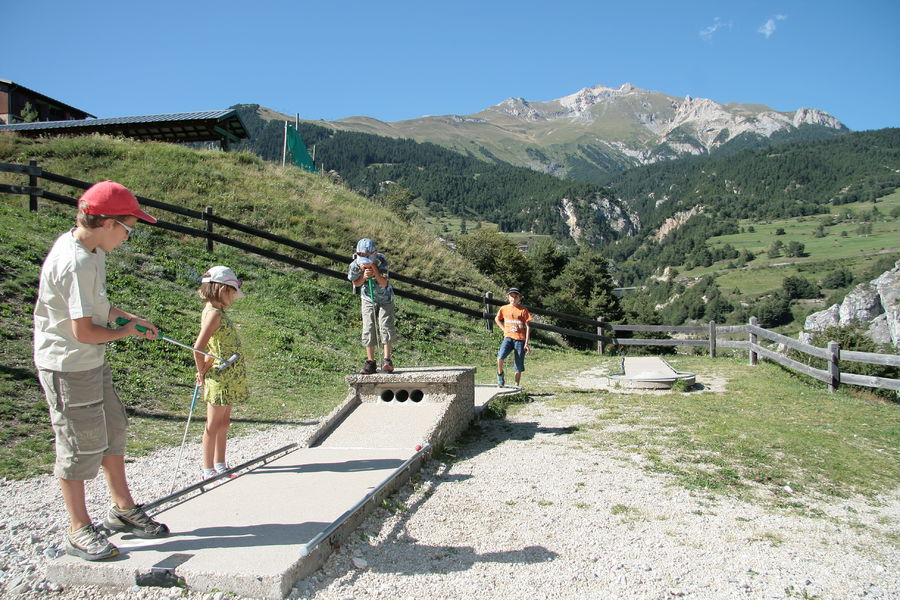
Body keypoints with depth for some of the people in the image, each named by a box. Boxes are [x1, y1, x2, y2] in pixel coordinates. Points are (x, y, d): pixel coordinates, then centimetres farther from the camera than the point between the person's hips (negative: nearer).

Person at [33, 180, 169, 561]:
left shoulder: (89, 250, 5)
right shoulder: (76, 262, -26)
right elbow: (83, 331, -25)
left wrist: (128, 317, 7)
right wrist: (127, 332, -9)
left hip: (92, 363, 10)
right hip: (68, 368, -10)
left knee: (113, 431, 17)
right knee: (81, 447, 2)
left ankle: (123, 509, 32)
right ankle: (79, 531, 19)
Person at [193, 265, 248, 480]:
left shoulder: (214, 311, 10)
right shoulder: (214, 313, -18)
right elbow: (198, 347, -24)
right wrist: (202, 372, -11)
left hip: (228, 377, 9)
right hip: (220, 377, -9)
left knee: (223, 423, 17)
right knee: (214, 425, 2)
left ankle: (219, 465, 27)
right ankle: (208, 469, 13)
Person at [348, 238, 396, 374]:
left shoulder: (381, 262, -27)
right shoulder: (355, 265, -21)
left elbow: (384, 284, -30)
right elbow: (356, 284, -5)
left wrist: (374, 268, -39)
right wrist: (364, 276, -26)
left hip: (385, 299, -2)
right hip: (368, 299, 2)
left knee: (385, 326, -13)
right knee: (368, 330, -2)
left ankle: (387, 360, -7)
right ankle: (370, 362, 5)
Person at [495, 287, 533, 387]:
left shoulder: (523, 310, 0)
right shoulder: (504, 309, 7)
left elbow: (528, 327, 0)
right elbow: (497, 319, 26)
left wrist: (526, 343, -5)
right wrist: (504, 329, 10)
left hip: (520, 339, -1)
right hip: (508, 337, 1)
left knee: (519, 365, 2)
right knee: (500, 356, -25)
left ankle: (516, 385, 14)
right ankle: (500, 374, 0)